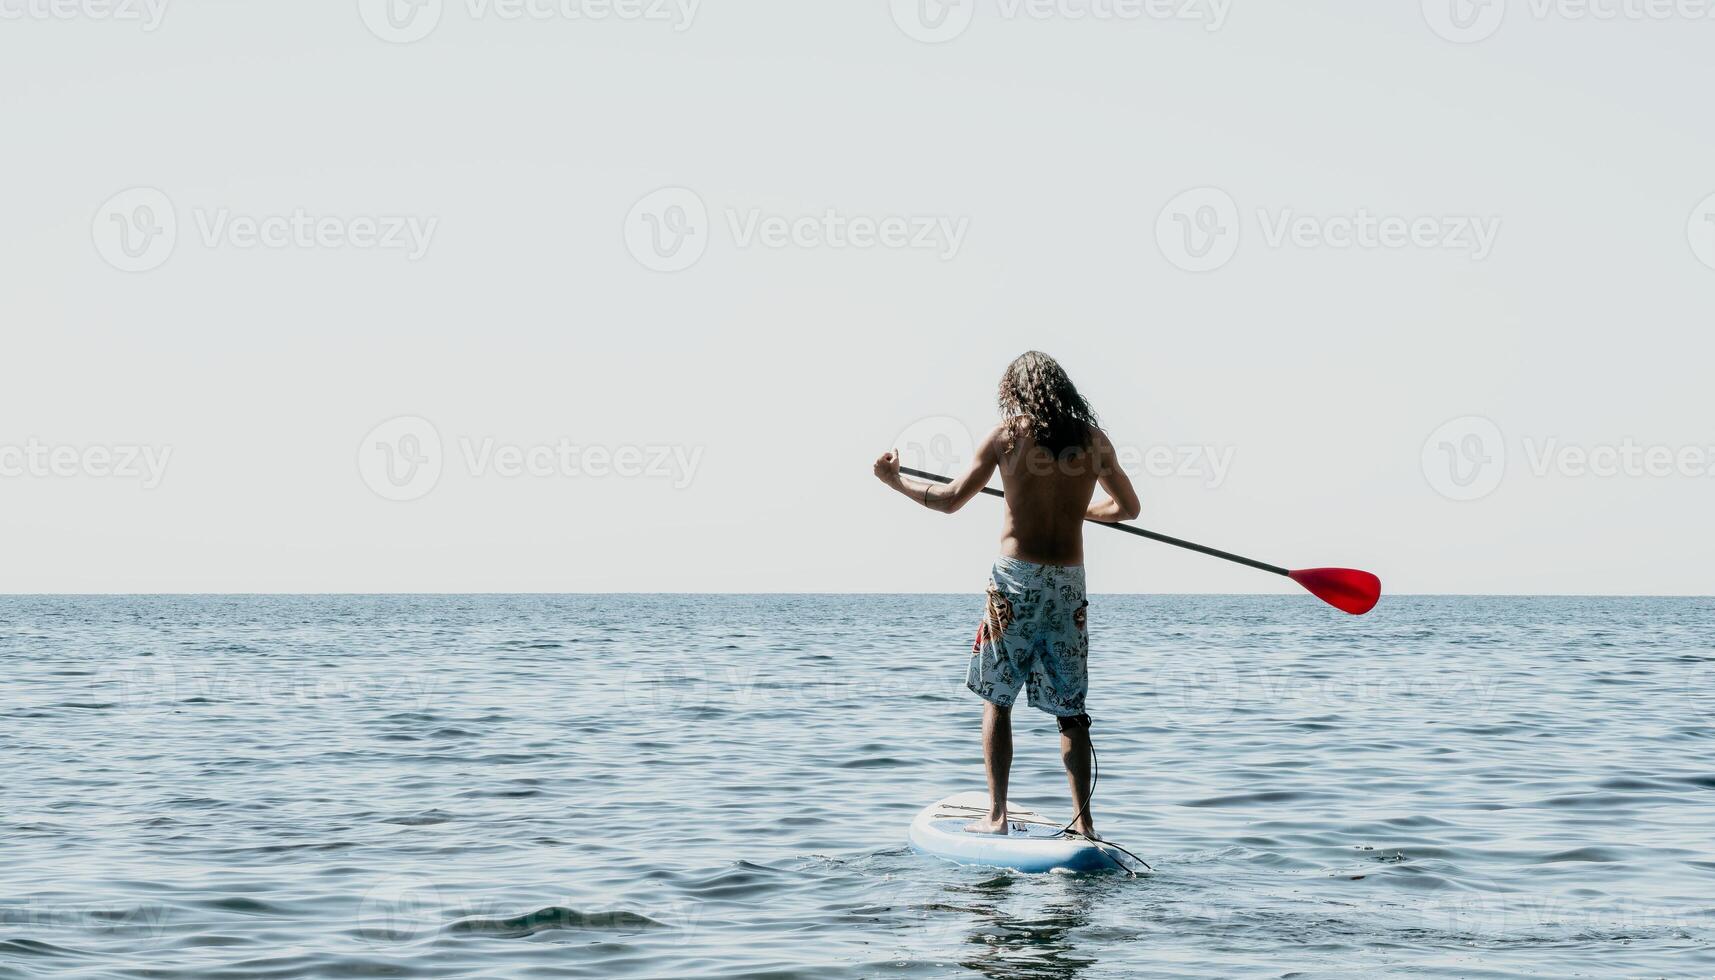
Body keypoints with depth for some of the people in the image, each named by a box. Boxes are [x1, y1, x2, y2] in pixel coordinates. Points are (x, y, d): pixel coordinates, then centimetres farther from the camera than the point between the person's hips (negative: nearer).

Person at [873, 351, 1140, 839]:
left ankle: (996, 816, 2)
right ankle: (1084, 822, 5)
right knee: (1070, 708, 9)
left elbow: (950, 499, 0)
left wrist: (895, 481, 15)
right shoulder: (1093, 441, 6)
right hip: (1070, 582, 3)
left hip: (1017, 579, -3)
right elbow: (1128, 507, 17)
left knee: (997, 699, 7)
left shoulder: (1008, 434, -3)